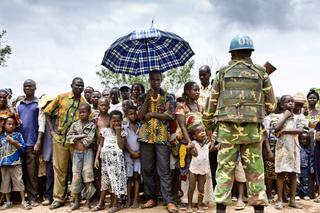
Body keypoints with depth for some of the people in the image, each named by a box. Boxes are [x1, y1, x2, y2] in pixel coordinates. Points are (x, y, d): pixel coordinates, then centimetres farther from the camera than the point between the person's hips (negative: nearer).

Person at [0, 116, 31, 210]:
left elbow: (23, 147, -4)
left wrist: (13, 142, -12)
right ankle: (8, 202, 18)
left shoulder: (18, 135, 1)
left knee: (19, 181, -2)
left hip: (16, 162, -3)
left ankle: (23, 201, 2)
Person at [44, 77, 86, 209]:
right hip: (60, 138, 0)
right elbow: (48, 112, 7)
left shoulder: (84, 103, 4)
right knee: (59, 168, 6)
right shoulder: (61, 97, 3)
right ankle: (58, 198, 14)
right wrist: (52, 129, 0)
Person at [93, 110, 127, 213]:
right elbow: (101, 145, 8)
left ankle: (115, 204, 8)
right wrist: (97, 158, 1)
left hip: (116, 158, -2)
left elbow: (121, 146, -12)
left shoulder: (122, 132, 0)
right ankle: (101, 203, 18)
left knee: (116, 179, -1)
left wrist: (118, 132, -13)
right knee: (105, 179, 10)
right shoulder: (105, 130, 6)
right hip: (105, 158, 3)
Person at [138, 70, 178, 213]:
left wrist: (152, 114, -8)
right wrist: (147, 99, -5)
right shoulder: (144, 97, 14)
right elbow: (140, 116, 1)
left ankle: (169, 201, -7)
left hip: (162, 137, -3)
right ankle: (151, 198, 15)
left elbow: (170, 115, -6)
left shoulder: (168, 97, 6)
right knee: (147, 169, 5)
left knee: (164, 170, -6)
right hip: (146, 136, 3)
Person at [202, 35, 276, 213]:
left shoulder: (223, 73, 10)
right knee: (255, 170, 6)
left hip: (227, 127, 0)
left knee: (225, 168, 3)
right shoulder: (261, 73, 10)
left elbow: (212, 103, 10)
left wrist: (208, 125, 22)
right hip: (253, 128, 0)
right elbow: (271, 104, 11)